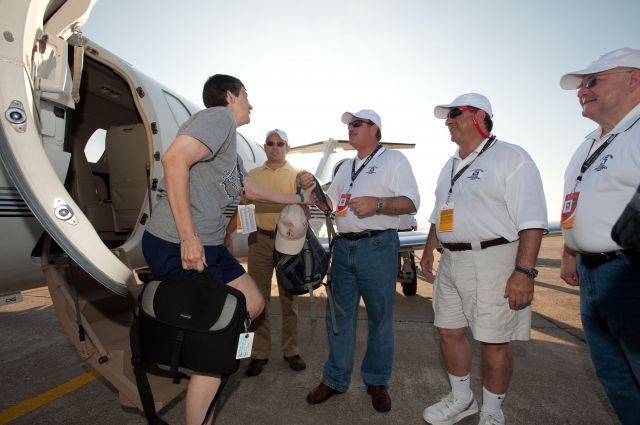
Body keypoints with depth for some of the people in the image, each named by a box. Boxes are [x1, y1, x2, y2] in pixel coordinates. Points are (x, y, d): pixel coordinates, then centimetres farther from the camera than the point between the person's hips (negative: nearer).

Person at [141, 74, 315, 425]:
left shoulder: (230, 149, 21)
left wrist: (300, 199, 41)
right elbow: (174, 159, -24)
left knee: (253, 305, 18)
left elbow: (253, 190, 32)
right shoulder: (219, 116, -9)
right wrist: (188, 236, -26)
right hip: (177, 246, -10)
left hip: (209, 246, 10)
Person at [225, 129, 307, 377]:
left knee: (288, 297, 9)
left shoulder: (296, 175, 2)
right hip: (259, 239, 3)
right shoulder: (253, 175, 12)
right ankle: (260, 353, 22)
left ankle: (291, 351, 24)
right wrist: (227, 234, 6)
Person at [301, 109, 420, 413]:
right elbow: (329, 204, 22)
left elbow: (411, 203, -8)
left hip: (378, 246, -5)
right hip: (343, 247, 6)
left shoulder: (393, 160, 2)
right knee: (339, 315, 10)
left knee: (380, 317, 6)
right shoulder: (346, 167, 21)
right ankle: (335, 379, 24)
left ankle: (377, 382, 24)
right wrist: (313, 190, 4)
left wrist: (377, 204, -23)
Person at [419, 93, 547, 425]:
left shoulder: (510, 157, -7)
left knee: (494, 342, 4)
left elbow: (532, 220, -15)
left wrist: (524, 271, -21)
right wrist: (429, 248, 19)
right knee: (448, 332, 14)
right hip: (451, 262, 8)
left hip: (492, 262, -7)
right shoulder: (451, 166, 17)